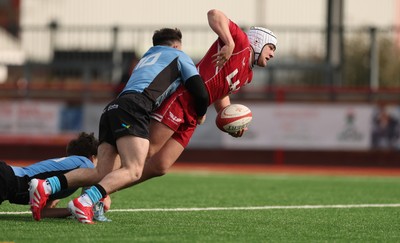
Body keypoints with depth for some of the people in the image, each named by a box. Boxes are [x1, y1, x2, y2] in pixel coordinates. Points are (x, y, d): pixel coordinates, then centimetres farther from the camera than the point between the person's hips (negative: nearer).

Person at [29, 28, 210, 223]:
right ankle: (84, 203, -39)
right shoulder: (179, 56, 22)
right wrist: (200, 114, 32)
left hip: (113, 108, 8)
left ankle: (46, 186, -21)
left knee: (102, 173, -2)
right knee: (133, 170, -18)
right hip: (134, 106, -7)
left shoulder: (147, 56, 41)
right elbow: (200, 93, 14)